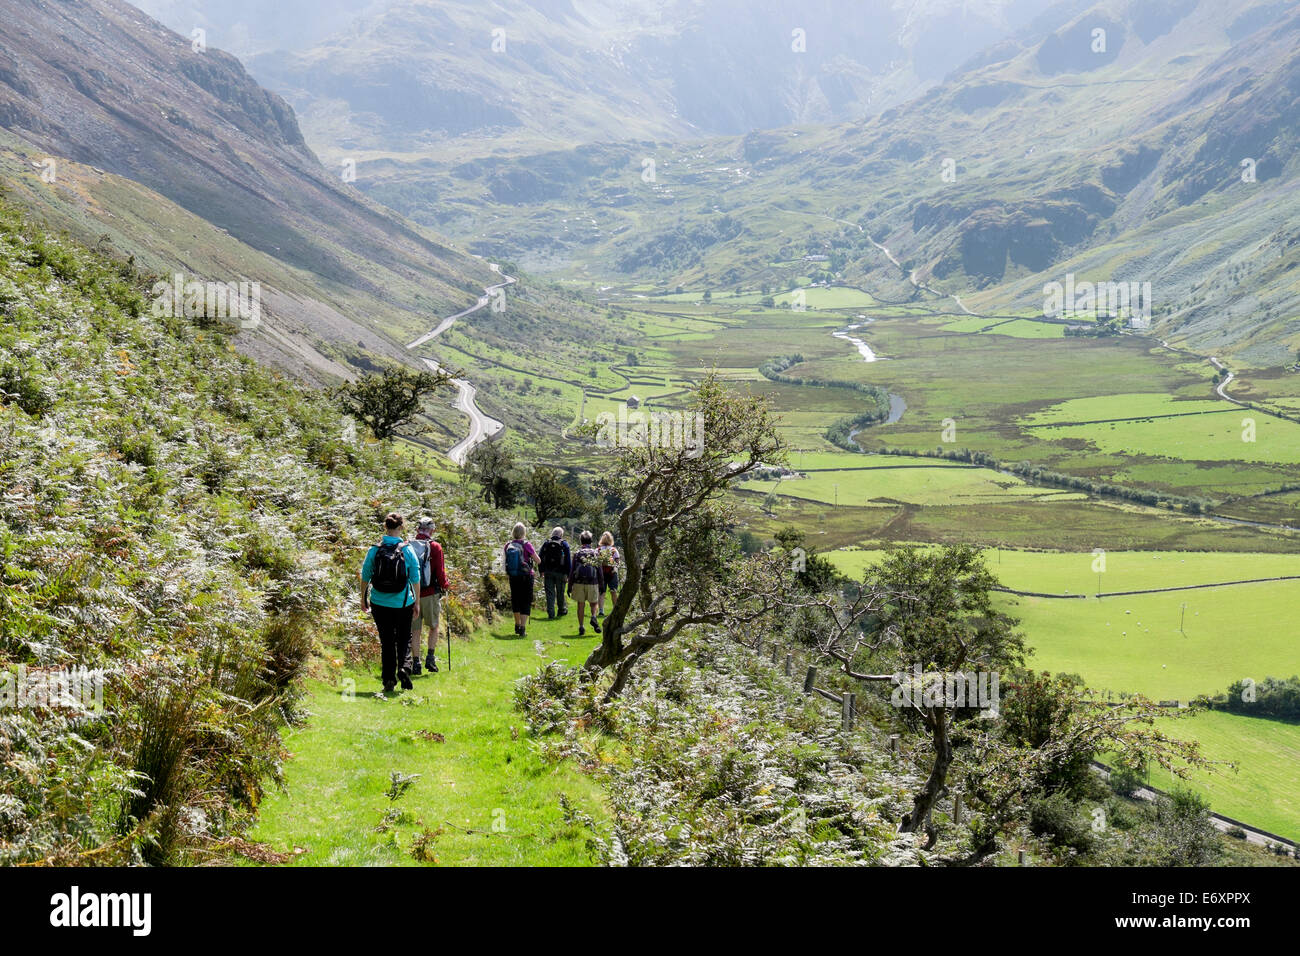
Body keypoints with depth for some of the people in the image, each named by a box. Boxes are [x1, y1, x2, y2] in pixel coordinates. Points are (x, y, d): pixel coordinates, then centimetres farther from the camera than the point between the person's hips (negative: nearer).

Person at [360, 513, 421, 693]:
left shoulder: (374, 550, -5)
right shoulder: (407, 550, -7)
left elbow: (365, 576, 1)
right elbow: (415, 578, -3)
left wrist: (363, 597, 15)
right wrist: (417, 602, 8)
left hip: (379, 603, 1)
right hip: (403, 603, -1)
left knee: (386, 641, 9)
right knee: (403, 638, 15)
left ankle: (389, 679, 5)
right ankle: (402, 666, -10)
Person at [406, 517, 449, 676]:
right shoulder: (435, 547, -6)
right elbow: (440, 571, -8)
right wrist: (444, 586, 10)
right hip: (430, 594, -2)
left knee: (415, 630, 8)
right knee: (433, 627, 15)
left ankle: (415, 663, 6)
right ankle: (430, 657, 4)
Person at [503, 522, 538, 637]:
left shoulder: (508, 546, -2)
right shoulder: (526, 545, -14)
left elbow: (506, 562, 9)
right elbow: (537, 560, -10)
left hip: (513, 577, 4)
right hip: (526, 577, -4)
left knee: (515, 600, 19)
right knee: (526, 602, 1)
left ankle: (517, 626, 31)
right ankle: (523, 628, -6)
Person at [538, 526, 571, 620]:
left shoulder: (546, 544, 7)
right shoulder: (564, 544, -1)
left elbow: (539, 558, 4)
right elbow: (568, 560, -5)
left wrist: (542, 572, 8)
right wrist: (568, 574, -3)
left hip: (548, 573, 2)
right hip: (560, 573, -2)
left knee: (550, 593, 3)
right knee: (560, 593, 13)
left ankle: (551, 614, -3)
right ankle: (561, 610, 26)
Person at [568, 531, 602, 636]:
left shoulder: (577, 553, 0)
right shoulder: (595, 553, 2)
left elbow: (572, 571, 0)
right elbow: (599, 571, 4)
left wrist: (570, 586, 5)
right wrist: (601, 586, 11)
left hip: (579, 583, 0)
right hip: (592, 583, 0)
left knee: (581, 605, 7)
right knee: (593, 603, 13)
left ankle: (581, 626, 6)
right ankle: (593, 617, -15)